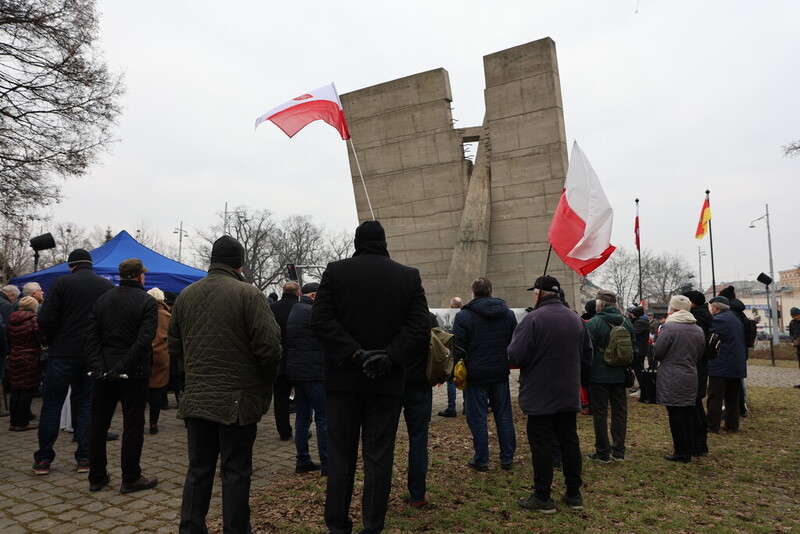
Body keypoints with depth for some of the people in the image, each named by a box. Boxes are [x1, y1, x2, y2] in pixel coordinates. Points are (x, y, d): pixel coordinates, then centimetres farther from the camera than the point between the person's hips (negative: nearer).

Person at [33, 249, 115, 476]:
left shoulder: (62, 283, -5)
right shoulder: (108, 286, 3)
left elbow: (45, 319, -10)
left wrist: (54, 340, 7)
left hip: (63, 353, -2)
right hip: (94, 355, 2)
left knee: (51, 405, 8)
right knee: (87, 404, 10)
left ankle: (43, 459, 13)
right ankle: (84, 458, 11)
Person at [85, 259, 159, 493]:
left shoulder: (102, 299, 7)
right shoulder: (147, 302, -9)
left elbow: (92, 336, 0)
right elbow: (144, 340, -19)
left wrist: (98, 366, -5)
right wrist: (123, 366, -17)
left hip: (104, 372, 5)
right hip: (134, 373, -5)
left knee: (98, 425, 14)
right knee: (133, 426, 4)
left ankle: (96, 477, 23)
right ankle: (130, 479, 10)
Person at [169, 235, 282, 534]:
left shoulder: (185, 296, 6)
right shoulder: (248, 294, -12)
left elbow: (174, 346, 14)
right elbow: (270, 346, -17)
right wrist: (265, 385, 0)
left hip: (196, 397, 5)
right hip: (237, 399, -5)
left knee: (199, 469, 15)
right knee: (236, 472, 6)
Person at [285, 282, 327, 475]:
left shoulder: (293, 312, 16)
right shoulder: (313, 312, -14)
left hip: (296, 371, 9)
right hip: (313, 373, -9)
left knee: (302, 417, 13)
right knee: (323, 418, -3)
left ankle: (302, 462, 18)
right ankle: (327, 464, 1)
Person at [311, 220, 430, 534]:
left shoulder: (335, 271, -1)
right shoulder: (409, 276, 2)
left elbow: (320, 319, -10)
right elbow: (420, 326, -7)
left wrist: (355, 353, -12)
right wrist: (390, 357, -11)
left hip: (343, 378, 0)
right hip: (388, 381, 1)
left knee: (341, 456, 10)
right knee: (379, 456, 8)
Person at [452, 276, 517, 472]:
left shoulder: (464, 316, -8)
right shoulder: (508, 314, 7)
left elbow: (457, 349, -9)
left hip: (475, 374, -4)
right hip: (501, 374, 4)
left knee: (477, 418, 4)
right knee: (504, 416, 12)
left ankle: (481, 460, 11)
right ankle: (507, 458, 19)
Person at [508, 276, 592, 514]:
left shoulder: (533, 319, -17)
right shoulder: (576, 319, 7)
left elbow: (516, 357, -20)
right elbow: (587, 357, 14)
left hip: (540, 396, -6)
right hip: (569, 394, 7)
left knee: (541, 444, 2)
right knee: (569, 441, 15)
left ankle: (542, 498, 9)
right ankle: (574, 494, 23)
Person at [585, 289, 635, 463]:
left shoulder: (593, 323, -14)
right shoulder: (626, 323, 5)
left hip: (599, 376, -5)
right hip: (620, 375, 5)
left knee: (600, 413, 3)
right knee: (620, 411, 13)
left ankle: (603, 452, 9)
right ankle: (619, 451, 19)